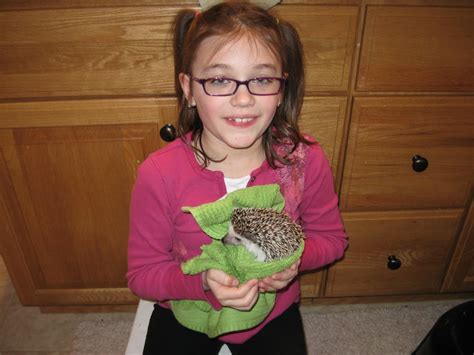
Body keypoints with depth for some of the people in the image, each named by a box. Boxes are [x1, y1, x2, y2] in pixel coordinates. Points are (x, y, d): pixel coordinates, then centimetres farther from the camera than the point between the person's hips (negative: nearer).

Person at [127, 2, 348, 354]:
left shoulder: (305, 158, -21)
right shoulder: (159, 174, -26)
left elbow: (331, 238, -5)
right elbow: (143, 272, -14)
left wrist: (296, 258, -26)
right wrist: (203, 282, -33)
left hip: (274, 315, 2)